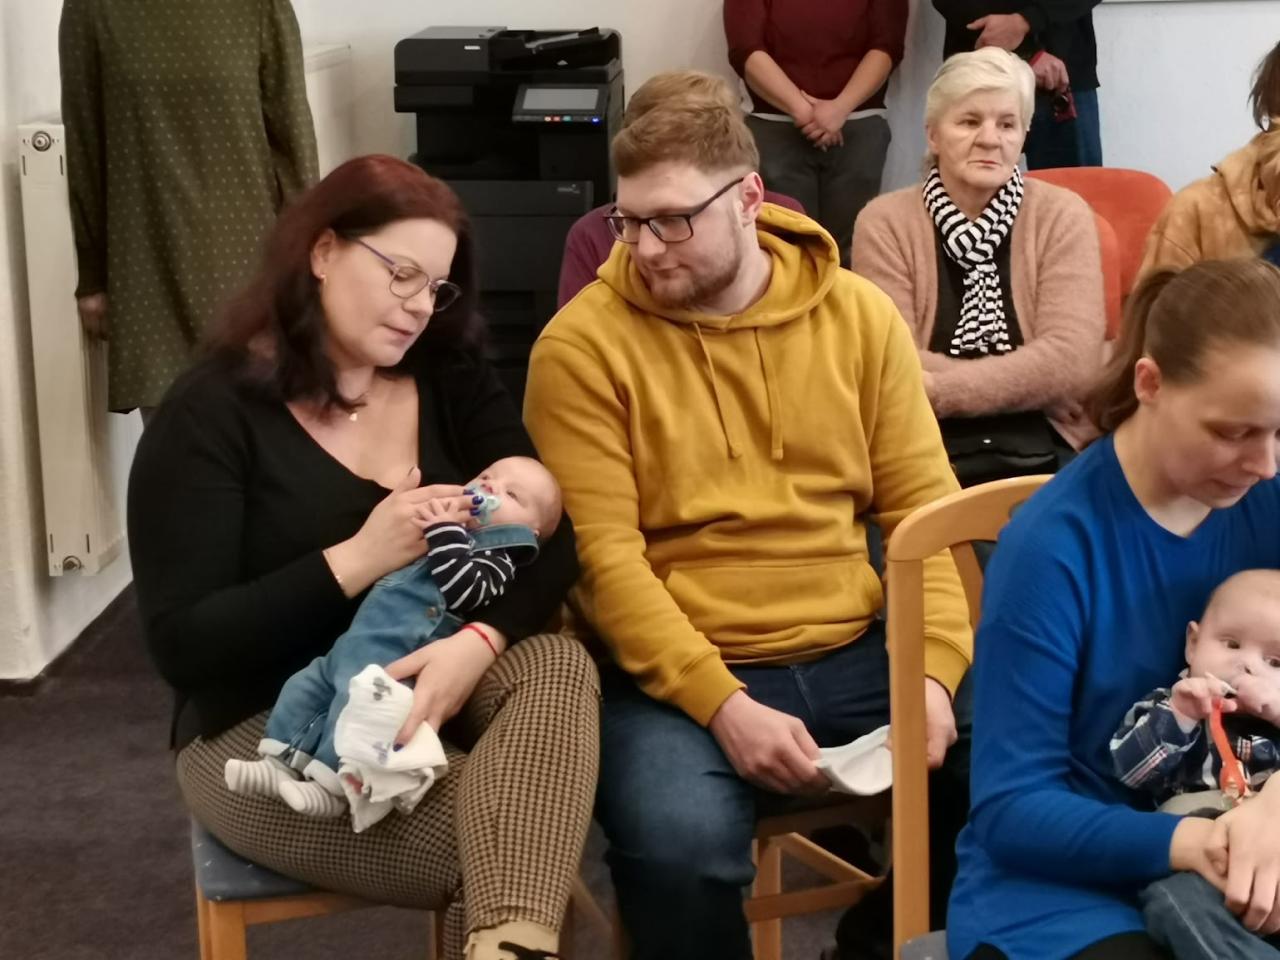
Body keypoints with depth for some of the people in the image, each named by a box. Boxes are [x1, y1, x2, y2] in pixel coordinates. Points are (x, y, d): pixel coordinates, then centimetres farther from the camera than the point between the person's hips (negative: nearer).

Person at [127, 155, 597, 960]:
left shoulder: (451, 377, 6)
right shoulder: (213, 413, -8)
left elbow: (553, 535, -5)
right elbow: (181, 646, -14)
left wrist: (478, 642, -27)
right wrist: (358, 561, -24)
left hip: (429, 681, 5)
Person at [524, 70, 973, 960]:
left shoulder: (860, 313, 5)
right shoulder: (583, 345, -6)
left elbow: (924, 506, 5)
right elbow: (601, 554, -12)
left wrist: (935, 671, -10)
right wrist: (722, 704, -21)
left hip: (862, 652, 4)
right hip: (679, 672, -4)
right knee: (680, 845, -32)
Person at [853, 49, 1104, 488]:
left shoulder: (1062, 216, 5)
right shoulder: (885, 222, 4)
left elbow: (1072, 360, -7)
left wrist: (937, 390, -13)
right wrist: (1029, 383, -7)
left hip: (1045, 456, 1)